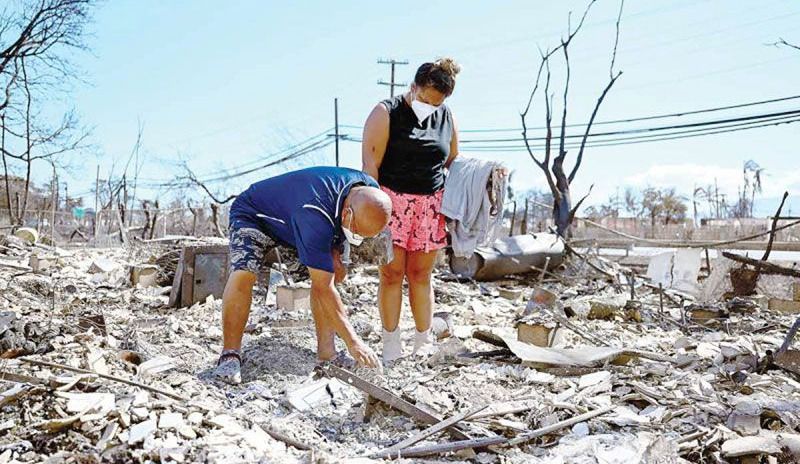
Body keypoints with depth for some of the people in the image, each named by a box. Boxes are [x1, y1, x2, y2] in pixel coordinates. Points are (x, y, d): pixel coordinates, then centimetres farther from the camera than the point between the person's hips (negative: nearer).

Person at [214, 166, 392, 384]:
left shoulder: (370, 192, -20)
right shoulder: (315, 215, -44)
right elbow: (323, 288, -40)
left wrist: (334, 254, -10)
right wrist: (353, 342, -38)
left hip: (290, 219, 7)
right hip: (253, 213, -7)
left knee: (331, 274, -11)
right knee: (243, 273, -31)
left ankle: (326, 350, -4)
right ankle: (230, 355, -19)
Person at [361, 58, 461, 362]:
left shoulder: (446, 117, 10)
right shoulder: (386, 113, -4)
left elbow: (454, 161, 19)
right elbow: (370, 162, -9)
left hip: (430, 204, 4)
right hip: (392, 200, -3)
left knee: (421, 274, 7)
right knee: (392, 273, -1)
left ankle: (424, 342, 16)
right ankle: (391, 344, 9)